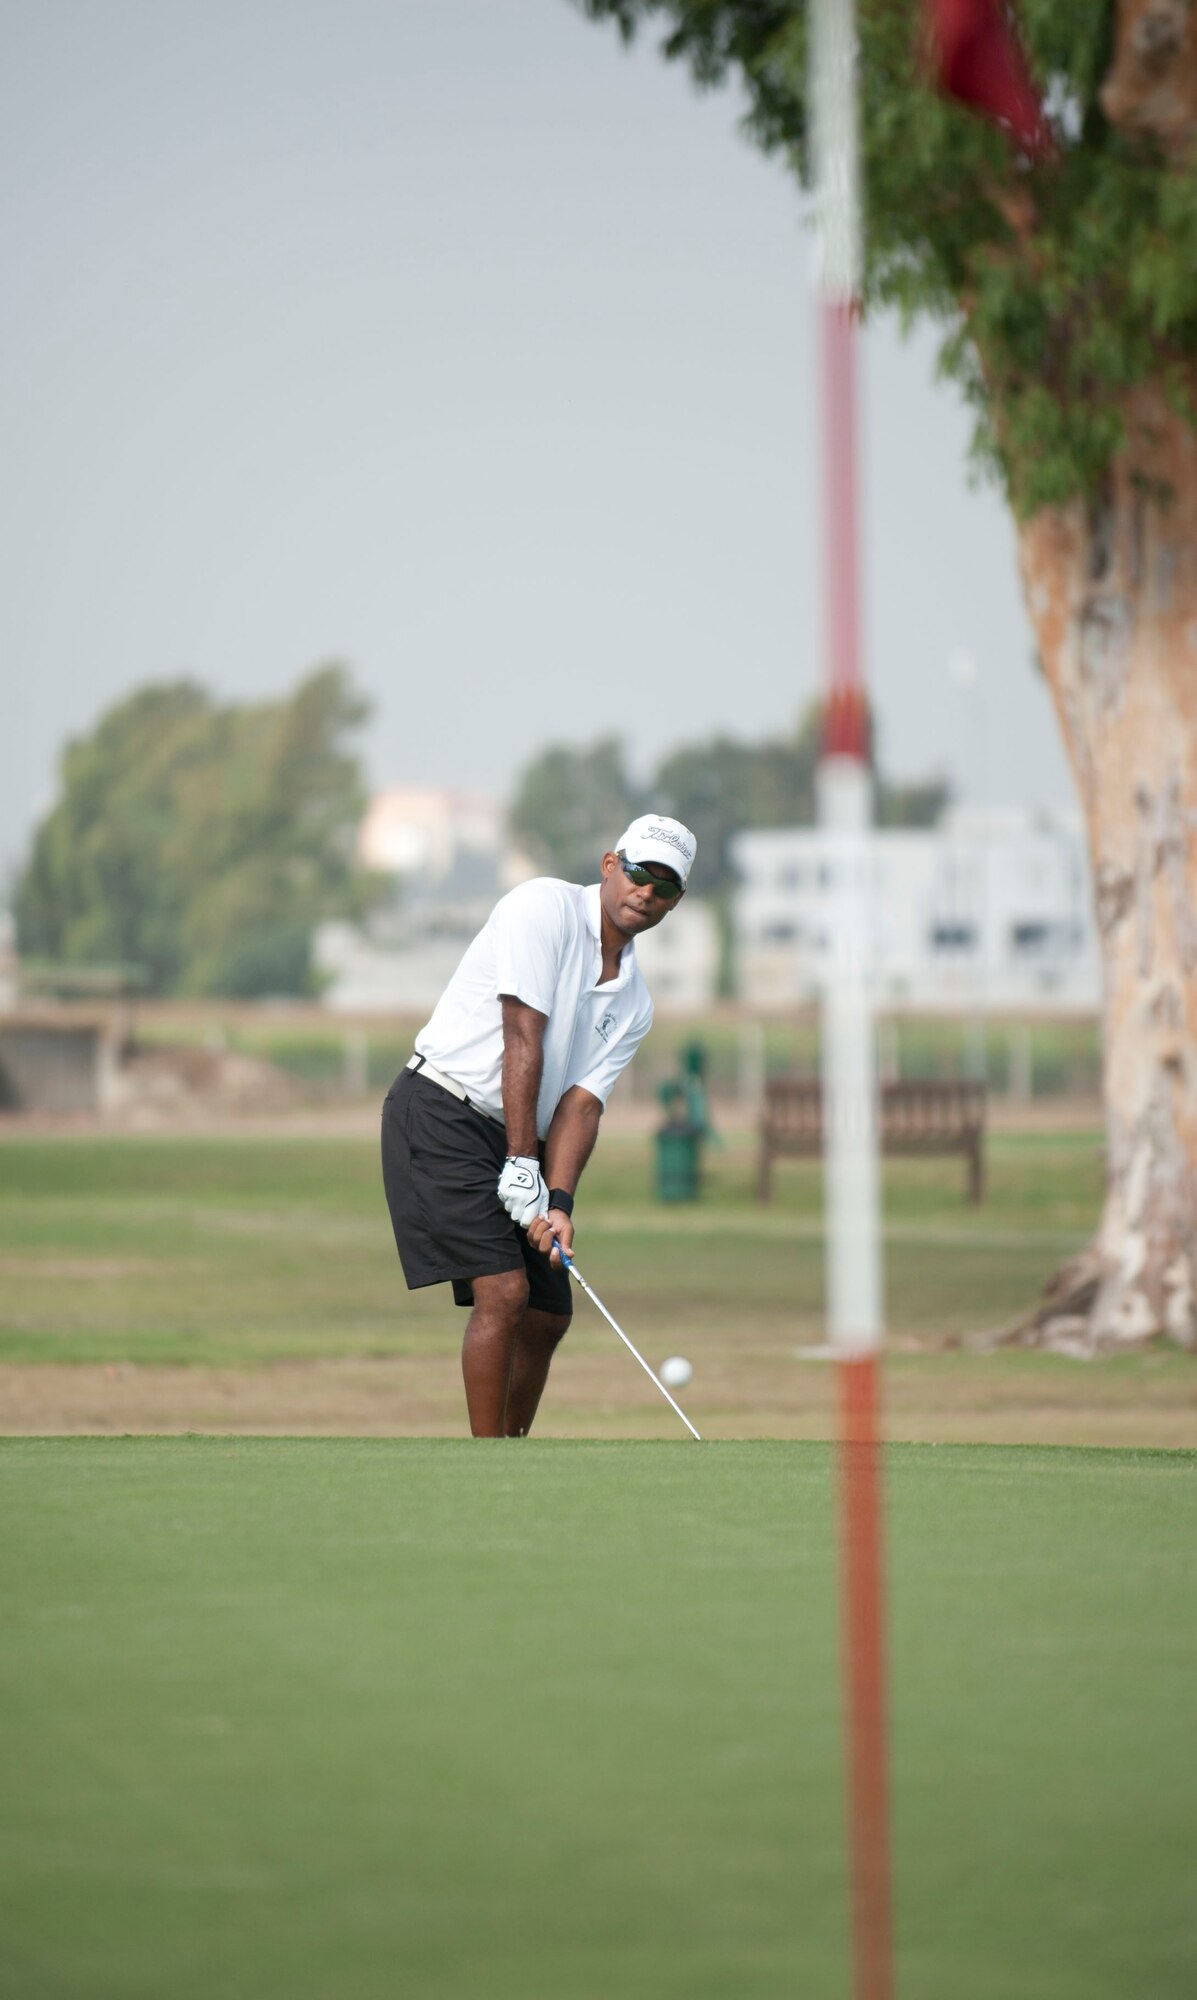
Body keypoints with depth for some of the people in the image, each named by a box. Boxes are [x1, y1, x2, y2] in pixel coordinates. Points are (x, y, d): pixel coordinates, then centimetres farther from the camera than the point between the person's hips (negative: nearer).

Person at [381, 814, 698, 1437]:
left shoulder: (634, 1004, 10)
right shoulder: (545, 907, -12)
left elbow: (581, 1102, 0)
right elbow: (523, 1039, -19)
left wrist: (559, 1202, -18)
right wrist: (523, 1169, -23)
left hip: (519, 1142, 8)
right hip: (440, 1112, -8)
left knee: (546, 1315, 8)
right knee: (504, 1290, -19)